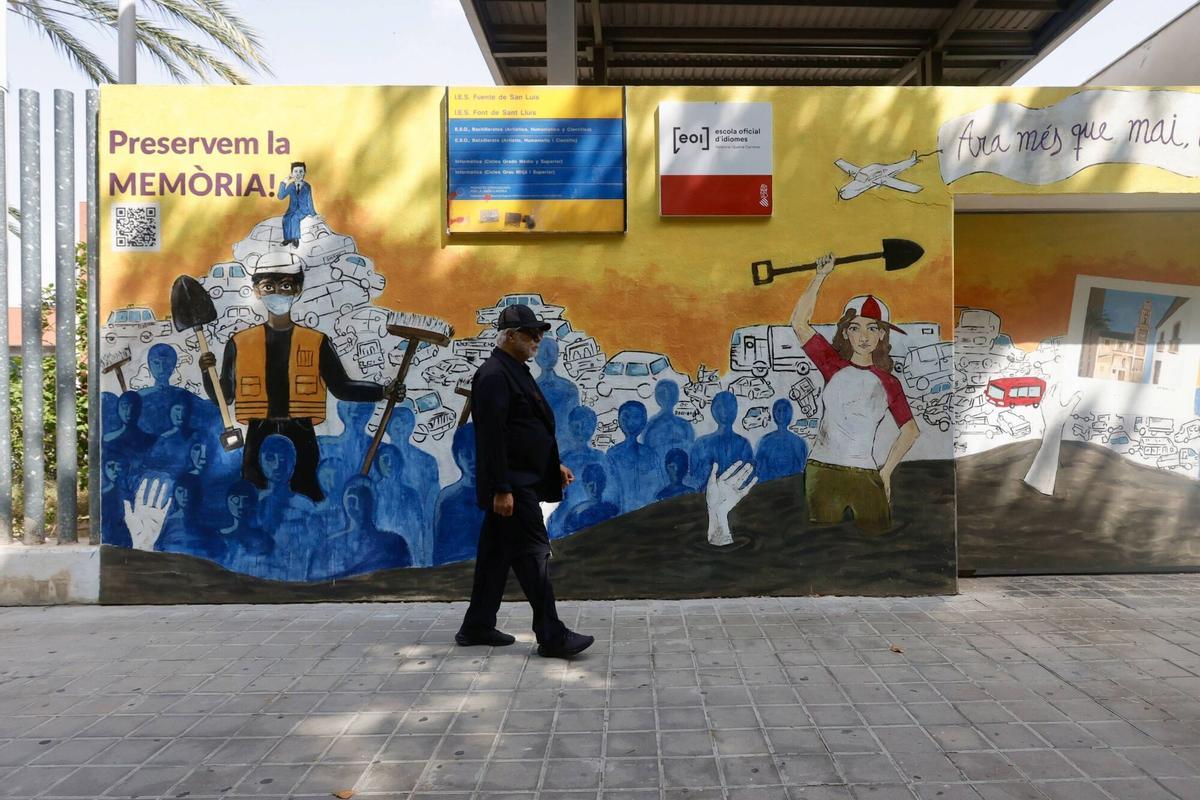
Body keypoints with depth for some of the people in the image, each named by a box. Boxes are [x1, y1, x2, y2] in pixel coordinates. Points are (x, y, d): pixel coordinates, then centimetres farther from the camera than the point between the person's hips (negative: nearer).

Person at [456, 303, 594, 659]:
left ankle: (477, 627, 24)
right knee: (533, 555, -7)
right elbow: (492, 436, -21)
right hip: (511, 485, -10)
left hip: (520, 482, 10)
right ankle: (551, 636, -1)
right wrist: (502, 490, -23)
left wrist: (553, 465, 20)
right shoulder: (494, 375, -15)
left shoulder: (515, 372, 17)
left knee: (496, 554, 14)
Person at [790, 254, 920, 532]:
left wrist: (886, 471, 8)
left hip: (866, 477, 1)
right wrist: (821, 274, -8)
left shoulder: (889, 383, 4)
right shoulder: (834, 365, 2)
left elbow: (911, 430, 14)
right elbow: (799, 322, -7)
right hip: (822, 471, 0)